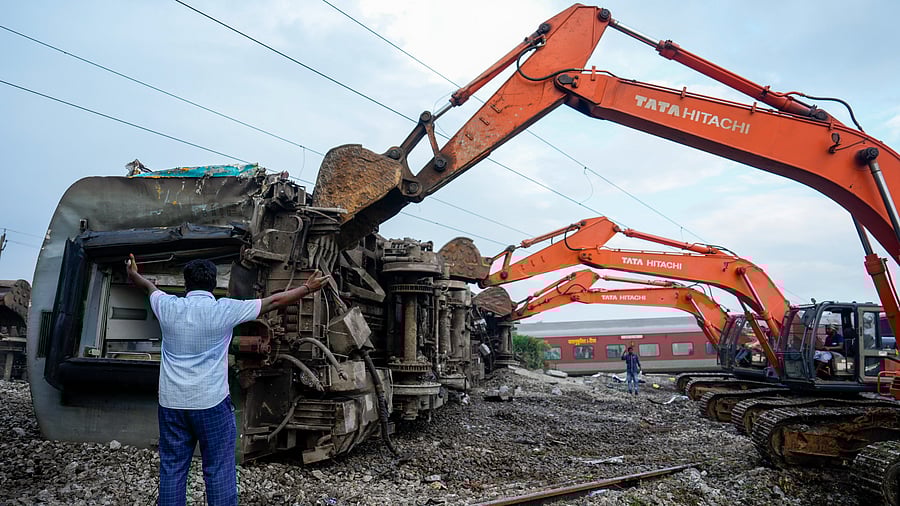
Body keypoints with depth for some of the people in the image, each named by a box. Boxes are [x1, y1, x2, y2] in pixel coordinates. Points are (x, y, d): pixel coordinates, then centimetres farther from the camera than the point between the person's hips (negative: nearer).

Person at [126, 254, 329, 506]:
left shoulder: (168, 307, 1)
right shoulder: (224, 309, -9)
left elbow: (151, 288, 25)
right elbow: (274, 301, -2)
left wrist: (134, 275, 47)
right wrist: (308, 287, 9)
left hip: (171, 402, 4)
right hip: (211, 402, -4)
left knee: (172, 469, 12)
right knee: (219, 470, 3)